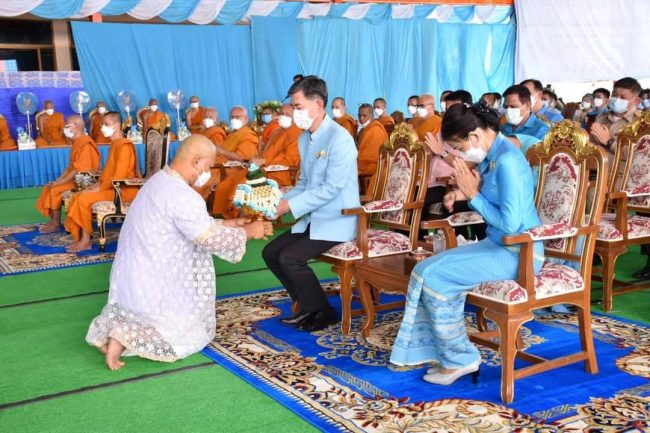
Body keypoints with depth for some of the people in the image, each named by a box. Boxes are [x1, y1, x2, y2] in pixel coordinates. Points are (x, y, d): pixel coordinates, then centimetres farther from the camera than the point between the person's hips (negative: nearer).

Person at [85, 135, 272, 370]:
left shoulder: (160, 181, 8)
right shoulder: (181, 195, -22)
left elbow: (199, 226, 17)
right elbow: (212, 238, -19)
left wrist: (233, 223, 12)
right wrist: (248, 231, -5)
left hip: (130, 279, 8)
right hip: (149, 286, -8)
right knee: (192, 332, 8)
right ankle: (127, 335, -9)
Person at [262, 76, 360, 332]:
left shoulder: (339, 138, -18)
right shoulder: (304, 138, 8)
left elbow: (332, 188, -24)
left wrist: (291, 205, -23)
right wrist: (280, 201, -3)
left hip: (336, 220, -9)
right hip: (312, 218, 9)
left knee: (290, 258, -21)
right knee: (270, 252, 2)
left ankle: (322, 313, 1)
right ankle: (308, 306, 12)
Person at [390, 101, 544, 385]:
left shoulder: (507, 161, -22)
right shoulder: (491, 155, 7)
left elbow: (510, 224, -25)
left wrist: (473, 194, -16)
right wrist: (464, 194, -1)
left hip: (518, 252, -9)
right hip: (498, 245, 9)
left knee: (435, 275, -17)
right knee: (426, 270, -1)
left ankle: (460, 358, -3)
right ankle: (434, 350, 5)